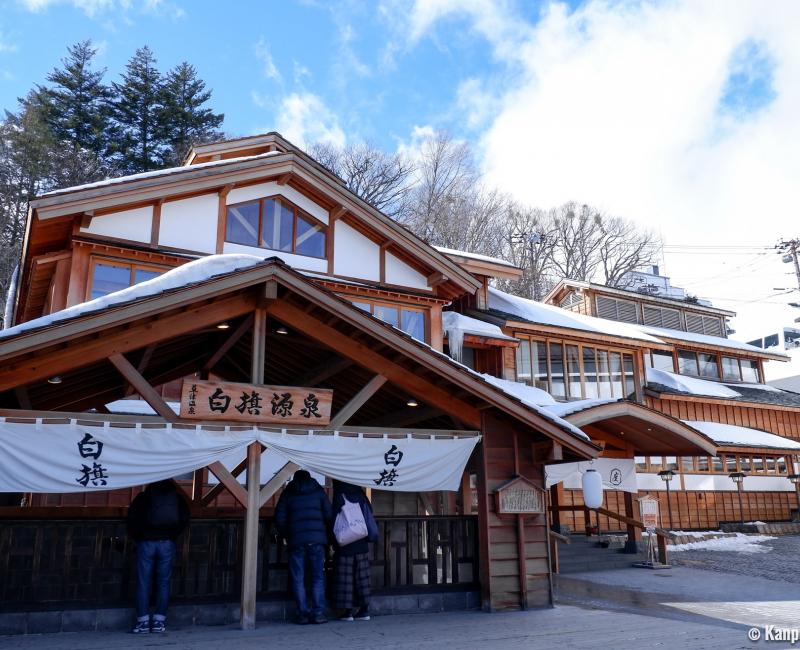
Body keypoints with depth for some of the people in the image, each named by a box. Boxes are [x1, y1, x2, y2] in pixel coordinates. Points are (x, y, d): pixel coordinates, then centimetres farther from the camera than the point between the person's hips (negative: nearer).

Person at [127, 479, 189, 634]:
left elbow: (132, 517, -2)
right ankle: (159, 621, 7)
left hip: (146, 542, -1)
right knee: (163, 582, 7)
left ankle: (143, 622, 3)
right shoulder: (177, 498, 10)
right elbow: (184, 518, 2)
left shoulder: (144, 496, 6)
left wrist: (137, 537, 9)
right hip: (167, 544, 1)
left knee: (143, 583, 4)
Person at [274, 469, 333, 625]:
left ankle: (303, 614, 4)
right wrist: (326, 535, 19)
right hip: (317, 539, 0)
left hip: (296, 541, 0)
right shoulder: (318, 491, 11)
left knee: (298, 579, 6)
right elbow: (329, 515, 5)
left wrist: (285, 536, 18)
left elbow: (279, 519, 4)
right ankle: (318, 613, 2)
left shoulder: (287, 494, 10)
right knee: (318, 578, 6)